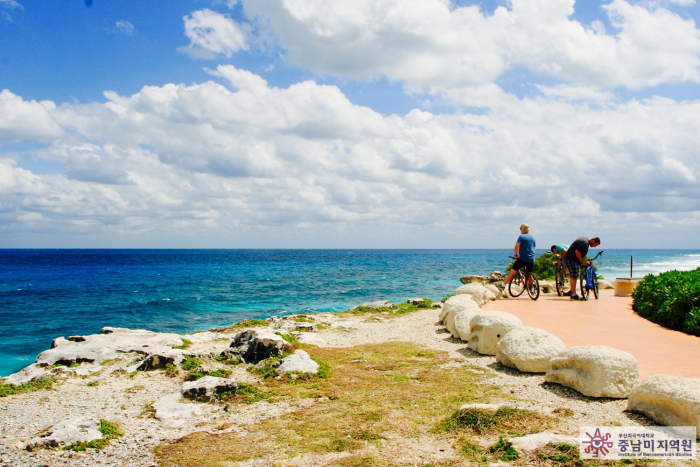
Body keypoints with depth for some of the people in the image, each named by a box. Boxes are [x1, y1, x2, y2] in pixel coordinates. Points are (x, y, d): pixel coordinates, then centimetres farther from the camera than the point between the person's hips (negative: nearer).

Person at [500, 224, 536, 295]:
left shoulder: (521, 237, -6)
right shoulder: (532, 237, 14)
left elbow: (517, 246, -18)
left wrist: (516, 255, -6)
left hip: (522, 258, -6)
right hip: (531, 259, 6)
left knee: (512, 271, -2)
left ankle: (503, 285, -4)